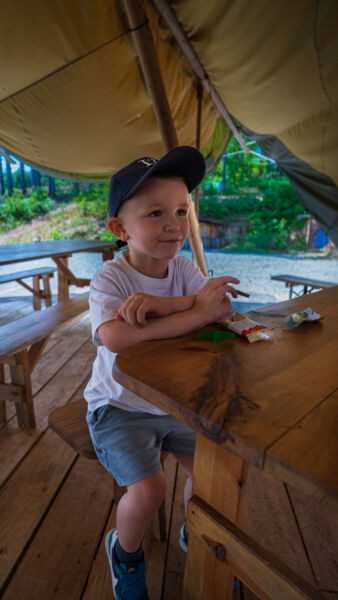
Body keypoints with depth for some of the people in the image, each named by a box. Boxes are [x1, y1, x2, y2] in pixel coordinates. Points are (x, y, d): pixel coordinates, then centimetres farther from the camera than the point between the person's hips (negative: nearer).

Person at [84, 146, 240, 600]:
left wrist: (162, 303, -36)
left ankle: (195, 533, 42)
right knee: (147, 489, -17)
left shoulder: (184, 271, -6)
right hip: (119, 406, -4)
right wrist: (198, 310, -37)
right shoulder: (109, 278, -21)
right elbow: (115, 337, -41)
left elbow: (223, 308, -21)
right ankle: (125, 550, 21)